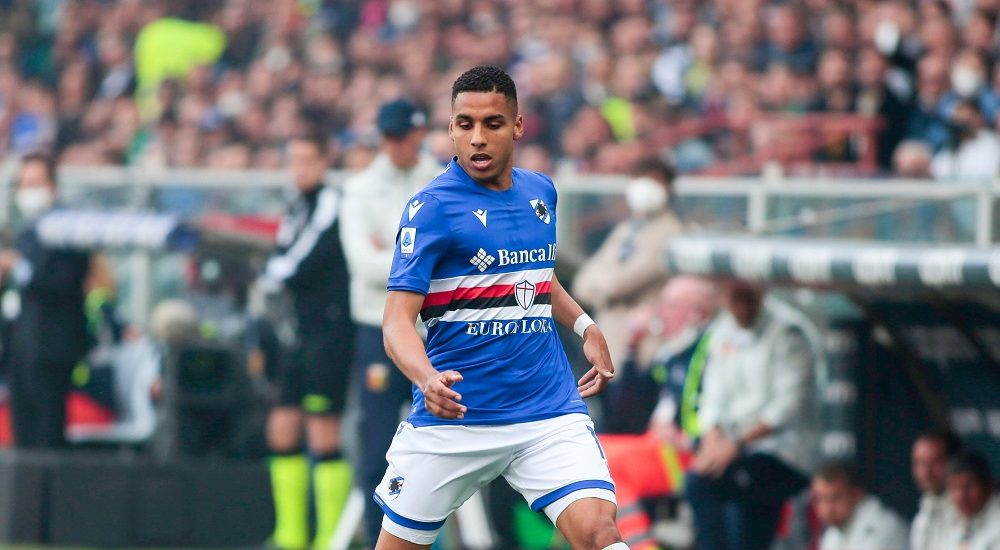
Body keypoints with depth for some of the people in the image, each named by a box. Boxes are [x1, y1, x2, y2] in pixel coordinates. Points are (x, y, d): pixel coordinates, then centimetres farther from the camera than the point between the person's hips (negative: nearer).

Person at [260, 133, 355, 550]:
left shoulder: (331, 207, -10)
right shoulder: (297, 211, 17)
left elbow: (299, 269, -15)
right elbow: (279, 273, 15)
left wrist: (274, 272, 3)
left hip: (331, 331, -9)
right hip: (302, 335, 9)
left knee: (323, 435, -9)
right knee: (282, 431, 6)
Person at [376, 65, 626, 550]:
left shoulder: (540, 192, 8)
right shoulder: (431, 208, -10)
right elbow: (398, 319, -17)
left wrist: (585, 326, 14)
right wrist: (427, 378, -36)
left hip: (548, 410, 3)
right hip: (453, 417, -3)